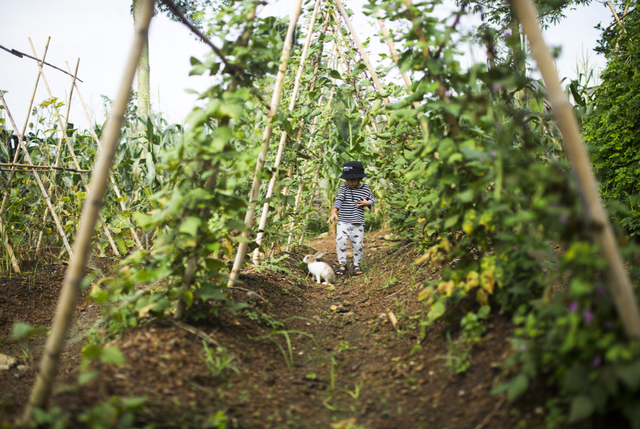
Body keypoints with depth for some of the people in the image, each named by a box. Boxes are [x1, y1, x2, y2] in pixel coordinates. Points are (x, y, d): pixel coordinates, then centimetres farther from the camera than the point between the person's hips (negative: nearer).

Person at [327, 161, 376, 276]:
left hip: (358, 223, 1)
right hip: (343, 222, -1)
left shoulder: (366, 189, 4)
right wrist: (333, 213, -30)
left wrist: (367, 203, -7)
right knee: (340, 242, -12)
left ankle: (357, 265, 21)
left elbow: (372, 200, 17)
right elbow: (338, 200, -14)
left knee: (358, 245, 3)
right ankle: (342, 265, 1)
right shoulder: (344, 188, -1)